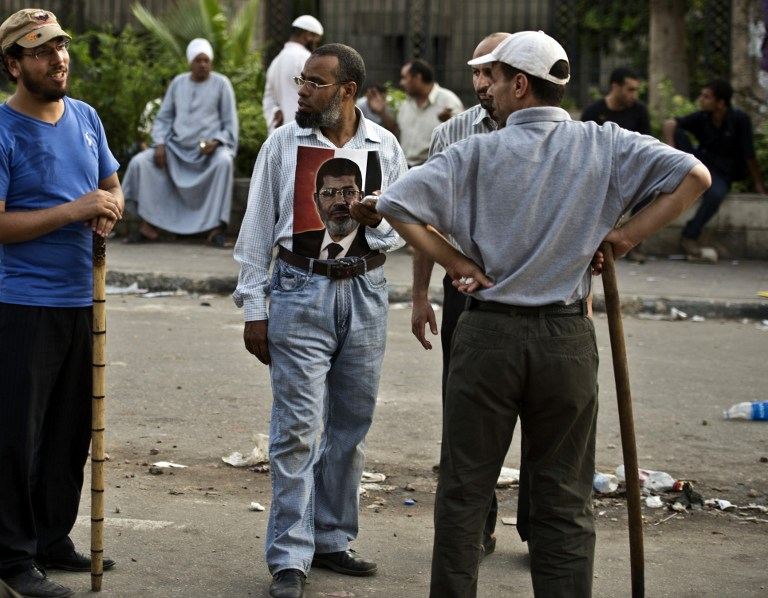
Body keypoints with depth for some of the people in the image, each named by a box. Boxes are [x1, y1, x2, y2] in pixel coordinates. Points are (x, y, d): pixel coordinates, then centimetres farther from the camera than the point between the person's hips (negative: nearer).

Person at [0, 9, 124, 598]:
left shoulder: (85, 117, 9)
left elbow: (114, 188, 19)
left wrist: (110, 209, -5)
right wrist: (74, 210, -23)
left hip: (80, 299, 7)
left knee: (71, 432, 13)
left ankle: (55, 542, 25)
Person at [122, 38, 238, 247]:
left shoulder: (221, 84, 2)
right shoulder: (178, 83, 11)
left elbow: (230, 124, 1)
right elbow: (164, 118, 13)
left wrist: (216, 142, -18)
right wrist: (160, 144, -4)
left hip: (210, 149, -4)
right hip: (178, 147, 4)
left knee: (224, 161, -38)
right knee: (140, 162, -17)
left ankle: (216, 227, -36)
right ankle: (149, 225, -17)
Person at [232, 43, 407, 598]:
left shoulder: (384, 146, 5)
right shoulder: (283, 143, 0)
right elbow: (257, 228, 3)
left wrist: (377, 219, -14)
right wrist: (254, 308, -1)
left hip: (365, 292, 3)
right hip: (302, 290, -3)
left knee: (350, 427, 10)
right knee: (297, 429, -6)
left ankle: (332, 539, 23)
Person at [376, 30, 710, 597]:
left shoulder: (478, 153, -6)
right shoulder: (605, 145, -1)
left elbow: (395, 203, -12)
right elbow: (694, 176, -8)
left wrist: (455, 262, -3)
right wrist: (626, 235, -3)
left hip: (488, 335, -1)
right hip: (567, 338, 1)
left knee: (464, 491, 9)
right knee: (565, 501, 8)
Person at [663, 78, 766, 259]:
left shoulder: (740, 120, -15)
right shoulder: (701, 118, -7)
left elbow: (749, 155, -12)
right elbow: (670, 123, -20)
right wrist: (671, 150, -38)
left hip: (721, 174, -3)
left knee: (715, 194, -39)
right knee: (676, 132, -18)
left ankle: (690, 237, -23)